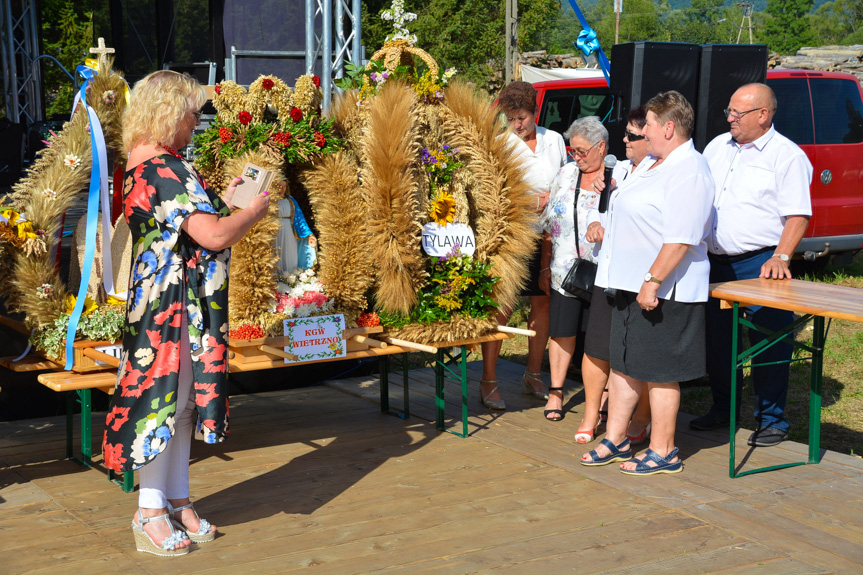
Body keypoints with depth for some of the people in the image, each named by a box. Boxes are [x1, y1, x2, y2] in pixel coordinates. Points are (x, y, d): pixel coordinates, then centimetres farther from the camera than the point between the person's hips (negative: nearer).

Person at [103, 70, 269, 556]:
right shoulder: (166, 169, -20)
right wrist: (256, 209, -9)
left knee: (181, 400, 14)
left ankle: (176, 500, 22)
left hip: (173, 300, 11)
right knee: (164, 398, -3)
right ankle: (151, 511, 7)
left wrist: (223, 200, 18)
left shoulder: (143, 165, 13)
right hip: (172, 304, -11)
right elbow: (213, 234, -24)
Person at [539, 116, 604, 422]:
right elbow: (549, 223, 13)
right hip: (565, 269, 3)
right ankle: (556, 392, 18)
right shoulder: (567, 173, 9)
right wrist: (547, 265, 12)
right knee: (562, 331, 7)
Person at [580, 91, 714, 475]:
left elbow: (681, 238, -25)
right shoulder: (656, 164, 16)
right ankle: (615, 441, 25)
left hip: (662, 291, -10)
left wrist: (652, 282, -25)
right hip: (631, 284, 10)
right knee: (624, 364, 15)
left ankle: (663, 452, 11)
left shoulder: (688, 172, -18)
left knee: (659, 372, 0)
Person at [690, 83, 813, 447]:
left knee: (768, 344, -3)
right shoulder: (717, 147, 13)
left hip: (759, 263, -6)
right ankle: (722, 409, 29)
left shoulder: (786, 155, -6)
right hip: (716, 262, 7)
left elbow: (798, 215, -12)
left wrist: (781, 257, -22)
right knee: (716, 340, 14)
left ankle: (772, 421, 8)